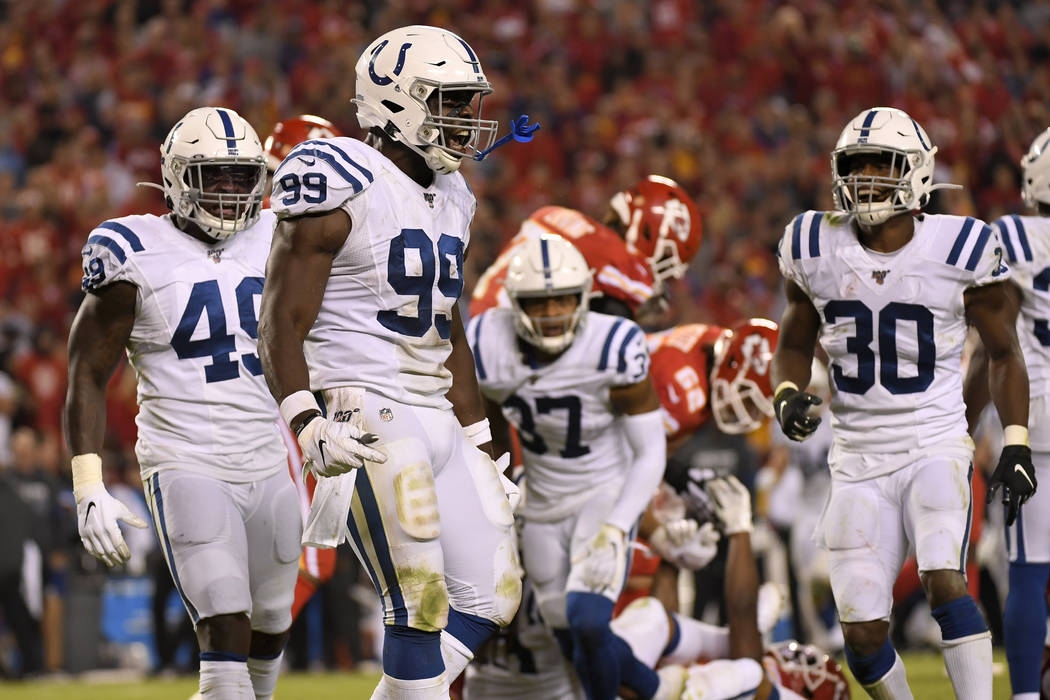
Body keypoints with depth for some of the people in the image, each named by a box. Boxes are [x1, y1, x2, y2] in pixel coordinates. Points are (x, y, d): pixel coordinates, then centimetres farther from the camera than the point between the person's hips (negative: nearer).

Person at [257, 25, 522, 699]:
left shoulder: (448, 196, 15)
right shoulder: (341, 185, -11)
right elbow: (283, 327, -13)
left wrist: (484, 452, 22)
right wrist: (310, 427, -27)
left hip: (438, 417, 9)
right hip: (366, 416, -9)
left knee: (492, 595, 6)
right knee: (421, 601, -14)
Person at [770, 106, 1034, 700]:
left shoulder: (959, 250, -6)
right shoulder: (817, 249, 1)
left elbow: (1004, 351, 6)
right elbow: (795, 343, 17)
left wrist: (1017, 443, -3)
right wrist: (788, 396, -4)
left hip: (936, 446, -3)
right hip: (859, 459, 3)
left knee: (946, 584, -27)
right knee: (863, 632, -3)